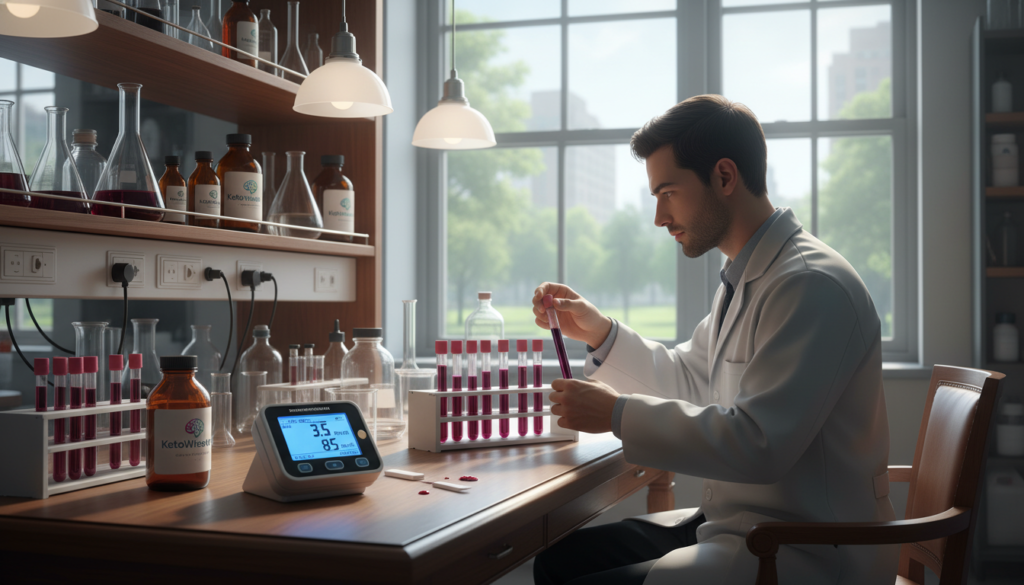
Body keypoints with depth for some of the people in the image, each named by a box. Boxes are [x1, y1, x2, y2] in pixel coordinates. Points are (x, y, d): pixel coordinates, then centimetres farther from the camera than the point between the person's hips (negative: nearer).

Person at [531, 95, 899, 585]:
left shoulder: (811, 286, -21)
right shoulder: (746, 278, 12)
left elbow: (758, 444, -27)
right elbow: (691, 382, 22)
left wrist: (619, 414, -20)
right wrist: (599, 333, 9)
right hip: (739, 525, 10)